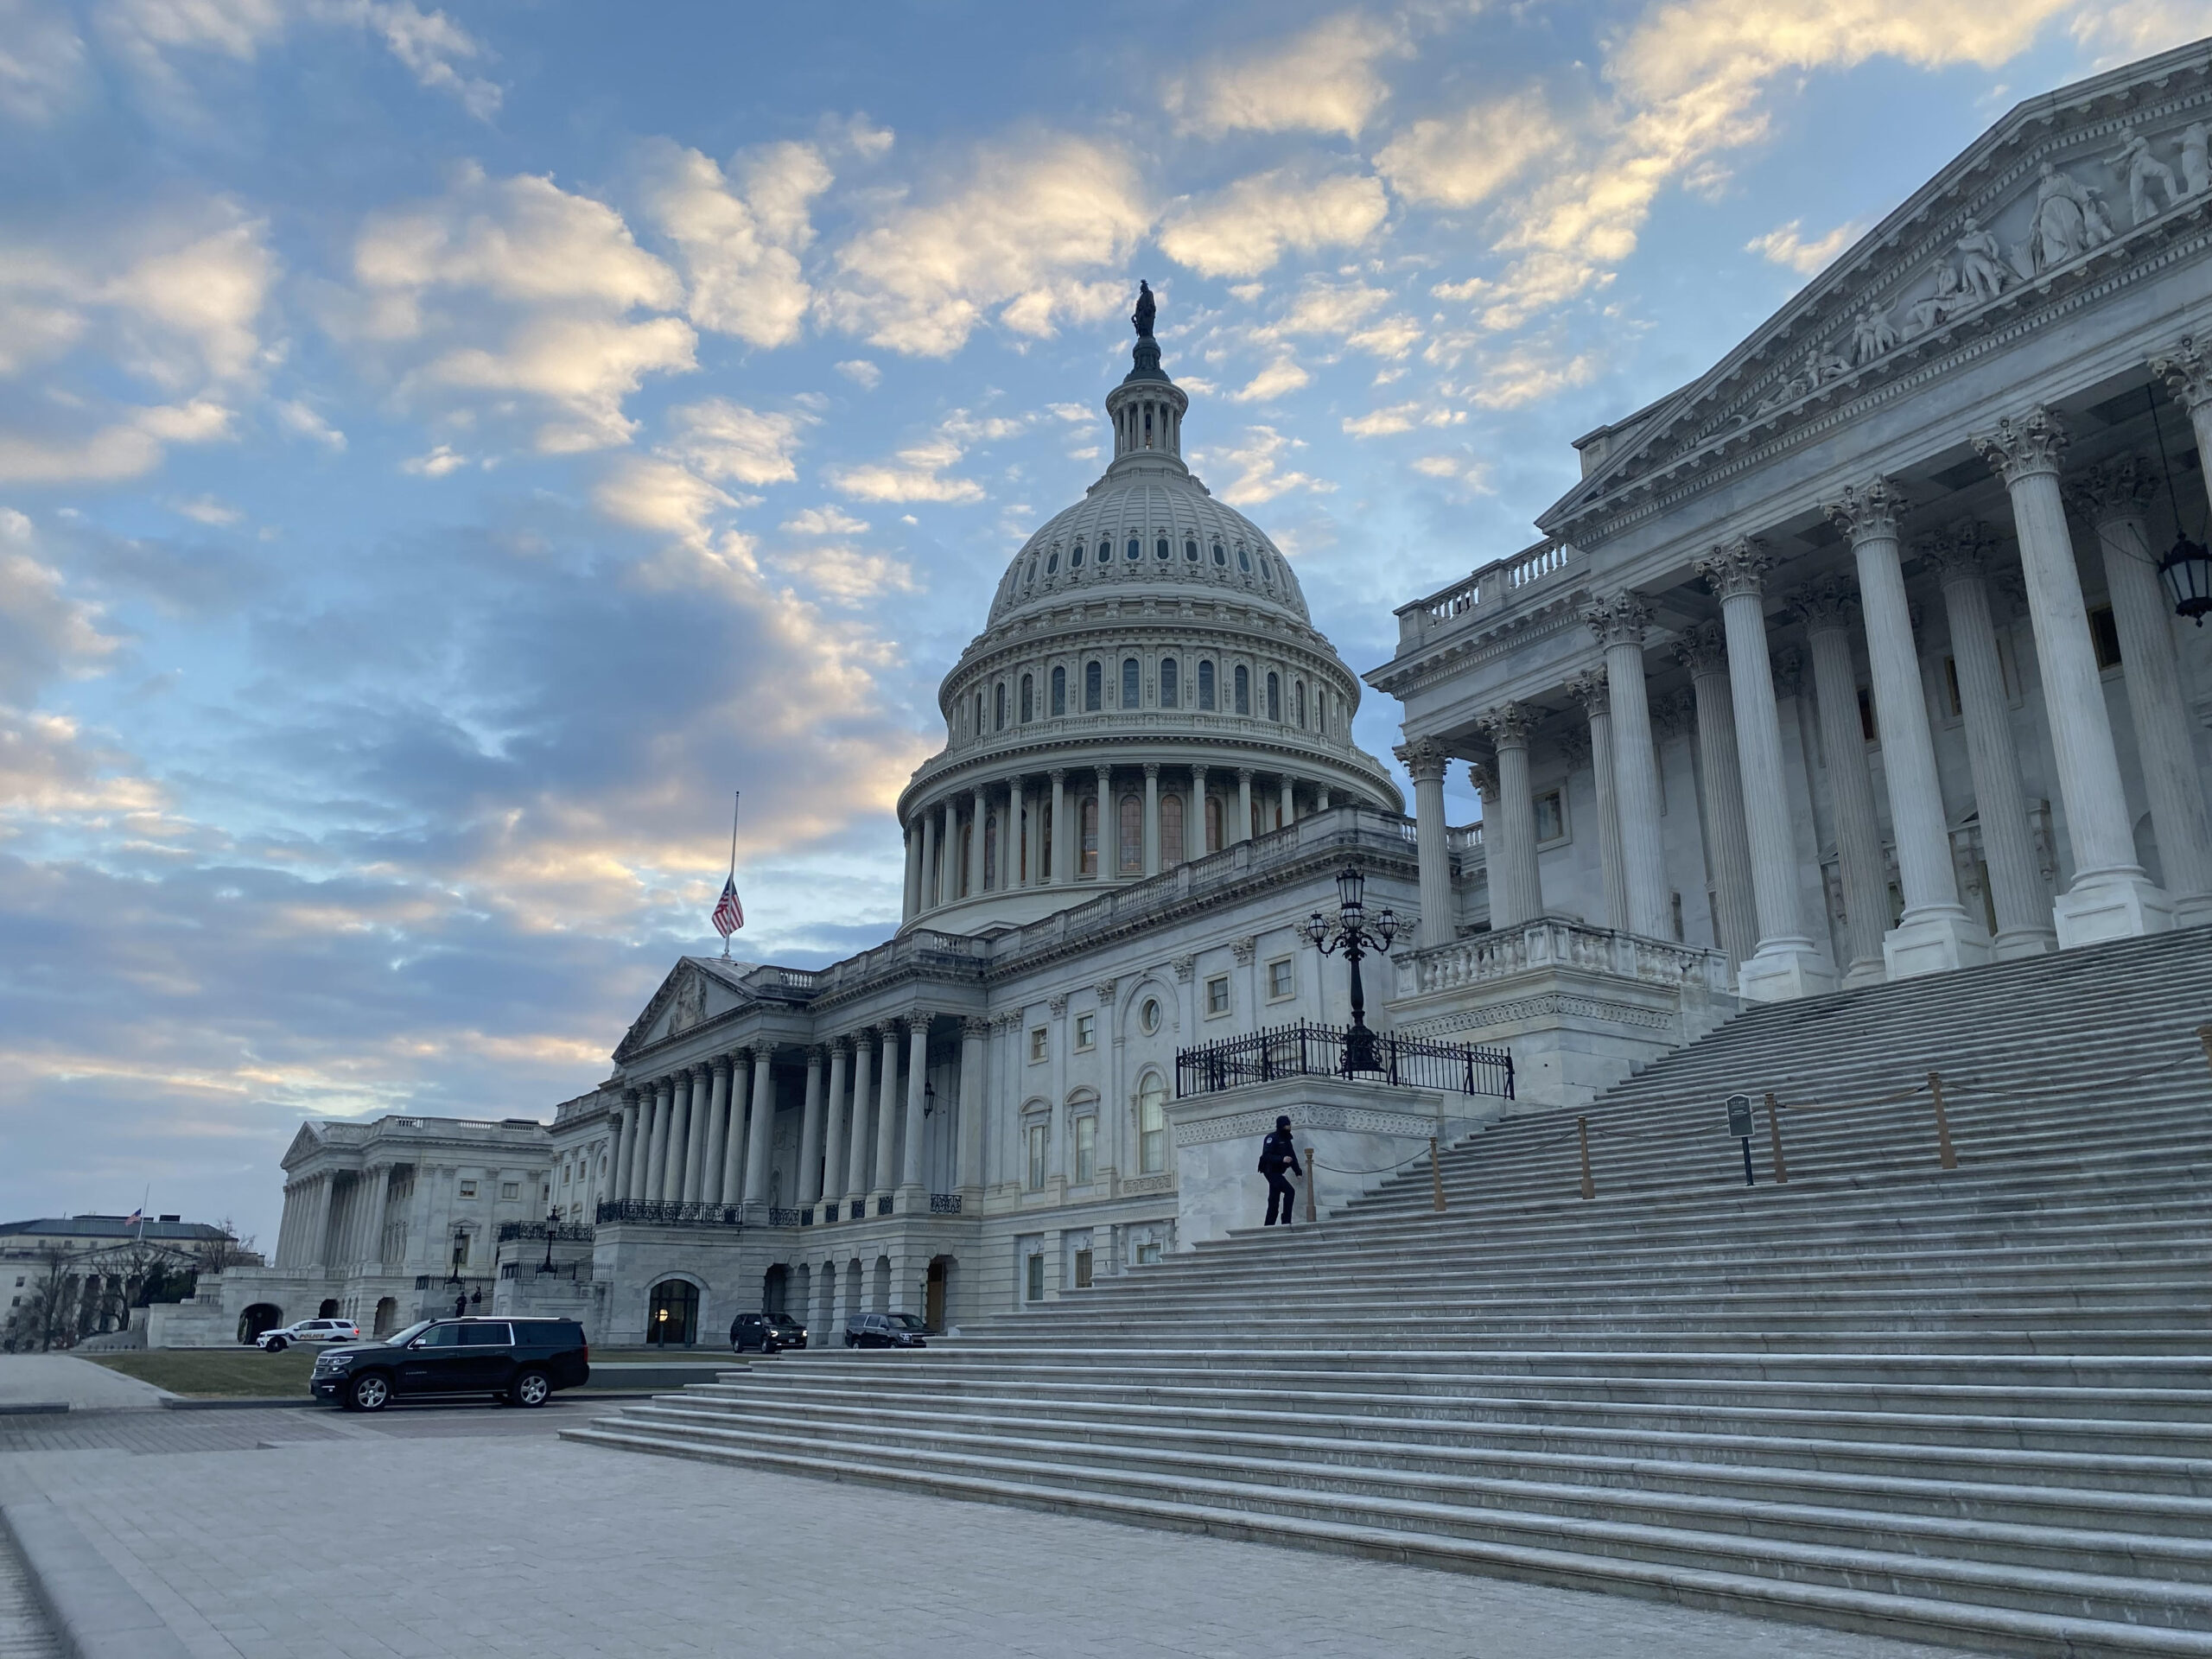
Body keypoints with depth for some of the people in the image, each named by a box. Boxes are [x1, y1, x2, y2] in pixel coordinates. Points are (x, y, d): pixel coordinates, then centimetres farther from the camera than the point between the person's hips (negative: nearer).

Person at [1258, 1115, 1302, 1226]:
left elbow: (1292, 1156, 10)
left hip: (1277, 1172, 9)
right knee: (1290, 1191, -20)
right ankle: (1286, 1221, -18)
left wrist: (1297, 1170, -4)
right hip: (1271, 1171, -9)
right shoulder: (1272, 1138, -11)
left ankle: (1268, 1226, 14)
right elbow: (1266, 1155, -22)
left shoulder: (1286, 1140, 16)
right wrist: (1282, 1159, -34)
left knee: (1274, 1202, 10)